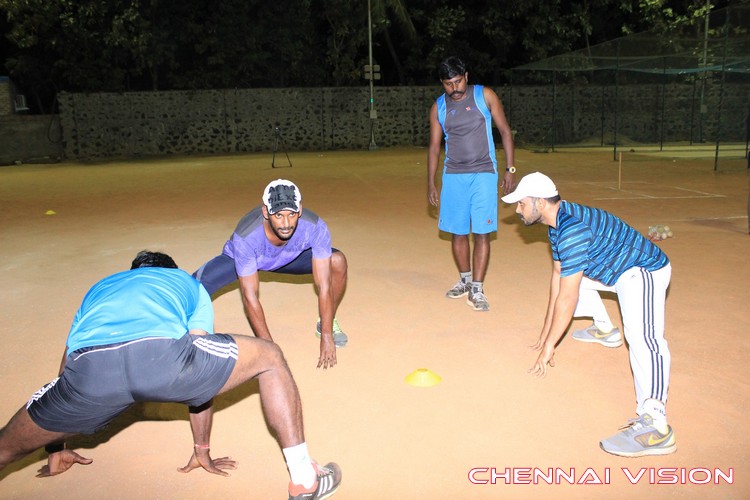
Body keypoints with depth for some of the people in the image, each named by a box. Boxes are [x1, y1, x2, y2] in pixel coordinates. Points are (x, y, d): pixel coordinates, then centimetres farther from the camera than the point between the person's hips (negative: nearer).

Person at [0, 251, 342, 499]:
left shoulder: (98, 289, 44)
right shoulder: (188, 284, 38)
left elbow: (68, 373, 48)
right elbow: (202, 376, 38)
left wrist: (55, 451, 62)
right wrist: (202, 450, 48)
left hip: (89, 369, 3)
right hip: (162, 355, -2)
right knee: (271, 358, 23)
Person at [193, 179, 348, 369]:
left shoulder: (315, 227, -38)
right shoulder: (245, 237, -41)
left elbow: (324, 285, -31)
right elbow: (250, 296, -33)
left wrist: (326, 337, -31)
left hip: (292, 257, 2)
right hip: (240, 258, -1)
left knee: (337, 262, -23)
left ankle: (328, 324, 4)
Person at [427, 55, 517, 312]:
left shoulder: (485, 96, 0)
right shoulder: (438, 107, 6)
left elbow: (505, 131, 3)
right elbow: (434, 146, 10)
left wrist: (510, 169, -3)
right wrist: (431, 183, 5)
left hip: (484, 174, -2)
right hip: (453, 175, 3)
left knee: (482, 233, -7)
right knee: (457, 233, 7)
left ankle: (477, 290, -1)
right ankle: (465, 280, 26)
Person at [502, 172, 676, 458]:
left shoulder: (572, 229, -30)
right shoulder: (557, 222, 1)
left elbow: (567, 298, -29)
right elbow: (558, 275, 6)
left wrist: (549, 345, -22)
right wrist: (546, 332, 8)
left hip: (645, 271, -11)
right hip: (616, 269, 11)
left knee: (641, 336, -32)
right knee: (572, 274, 27)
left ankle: (655, 423, -46)